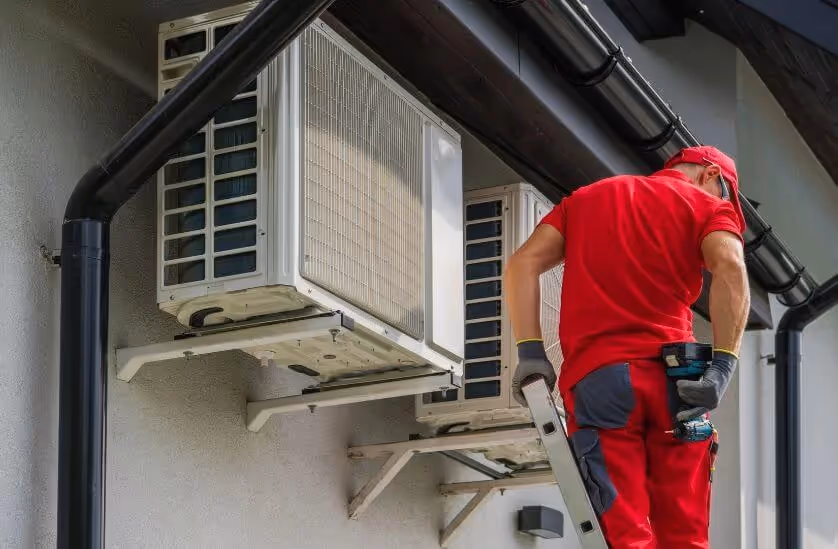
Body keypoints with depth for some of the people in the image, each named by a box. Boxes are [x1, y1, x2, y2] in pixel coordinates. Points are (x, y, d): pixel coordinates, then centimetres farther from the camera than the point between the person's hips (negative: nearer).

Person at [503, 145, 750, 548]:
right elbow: (730, 268, -6)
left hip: (597, 376, 1)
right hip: (674, 378, -1)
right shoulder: (709, 205, 15)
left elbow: (522, 264, 12)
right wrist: (723, 365, -11)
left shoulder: (585, 197, 25)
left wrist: (530, 352, 5)